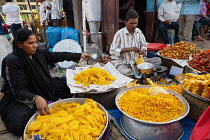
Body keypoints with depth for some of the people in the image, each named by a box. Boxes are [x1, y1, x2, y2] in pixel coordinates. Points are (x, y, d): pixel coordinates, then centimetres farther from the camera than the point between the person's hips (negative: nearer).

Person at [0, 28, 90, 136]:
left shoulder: (38, 53, -1)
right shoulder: (12, 61, -21)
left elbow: (57, 56, 10)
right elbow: (19, 91, -26)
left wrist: (79, 56, 11)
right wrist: (36, 99, -46)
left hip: (44, 90, 7)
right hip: (19, 99, -6)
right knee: (20, 123, -36)